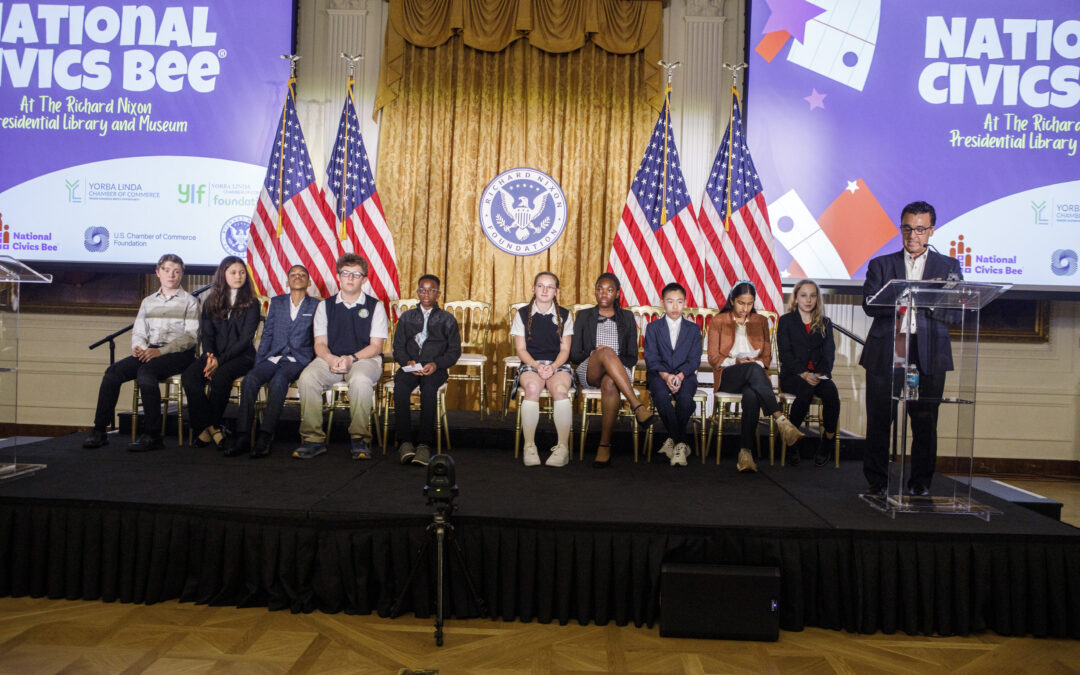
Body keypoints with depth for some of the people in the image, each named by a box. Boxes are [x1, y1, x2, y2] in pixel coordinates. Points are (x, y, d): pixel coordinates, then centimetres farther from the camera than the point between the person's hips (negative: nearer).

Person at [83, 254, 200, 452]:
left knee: (145, 372, -33)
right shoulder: (148, 301, 22)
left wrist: (161, 351, -18)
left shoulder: (189, 301, 6)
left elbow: (191, 335, -5)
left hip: (178, 354, -5)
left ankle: (152, 436, -31)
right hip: (150, 352, 5)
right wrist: (138, 346, -8)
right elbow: (138, 332, 17)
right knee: (113, 371, -18)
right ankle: (99, 431, -16)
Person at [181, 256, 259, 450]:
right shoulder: (211, 302, 15)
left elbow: (246, 338, -6)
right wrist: (210, 357, -11)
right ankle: (210, 428, -23)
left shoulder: (251, 303, 2)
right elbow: (207, 335, 10)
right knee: (189, 377, -26)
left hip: (241, 356, -4)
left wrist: (220, 360, -16)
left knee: (220, 376, -34)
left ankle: (209, 428, -16)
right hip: (215, 355, 4)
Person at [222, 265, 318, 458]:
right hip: (273, 357, 3)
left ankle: (265, 436, -39)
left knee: (278, 380, -35)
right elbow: (267, 334, 16)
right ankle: (242, 435, -31)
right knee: (250, 379, -28)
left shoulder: (316, 305, 13)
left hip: (298, 359, -3)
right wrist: (258, 362, 4)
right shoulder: (276, 302, 21)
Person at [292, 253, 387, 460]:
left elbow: (376, 346, 0)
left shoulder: (375, 307, 6)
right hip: (331, 359, 2)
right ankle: (313, 439, -22)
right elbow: (320, 344, 7)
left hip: (364, 359, -2)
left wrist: (351, 358, -18)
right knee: (307, 377, -29)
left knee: (360, 379, -38)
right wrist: (331, 359, -16)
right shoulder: (325, 306, 13)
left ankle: (359, 439, -25)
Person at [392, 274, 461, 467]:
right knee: (400, 387, -31)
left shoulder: (447, 319, 13)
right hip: (410, 367, 2)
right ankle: (404, 441, -33)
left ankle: (424, 444, -39)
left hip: (436, 368, -2)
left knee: (429, 388, -35)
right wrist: (408, 362, -10)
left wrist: (436, 364, -12)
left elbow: (454, 350, 6)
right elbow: (398, 348, 13)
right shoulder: (406, 317, 19)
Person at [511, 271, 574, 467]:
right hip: (530, 363, 0)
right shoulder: (523, 314, 9)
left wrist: (553, 367, -12)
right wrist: (537, 365, -13)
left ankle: (562, 447, -30)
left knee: (560, 389, -34)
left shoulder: (564, 315, 11)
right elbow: (520, 349, 4)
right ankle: (529, 446, -30)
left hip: (558, 364, 1)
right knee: (532, 387, -36)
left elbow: (565, 350, 7)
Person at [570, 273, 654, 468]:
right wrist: (593, 353, -10)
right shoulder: (584, 316, 18)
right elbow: (574, 354, 10)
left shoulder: (627, 317, 18)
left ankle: (605, 446, -37)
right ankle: (637, 406, -43)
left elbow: (632, 358, 11)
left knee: (610, 384, -40)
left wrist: (613, 362, -9)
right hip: (588, 372, 0)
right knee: (607, 351, -36)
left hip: (618, 372, 0)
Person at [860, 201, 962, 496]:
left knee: (925, 422, 1)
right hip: (885, 353, 0)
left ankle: (920, 482, 15)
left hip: (928, 353, 0)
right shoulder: (880, 264, 13)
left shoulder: (948, 266, 14)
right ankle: (876, 481, 13)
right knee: (879, 420, 1)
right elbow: (870, 304, -1)